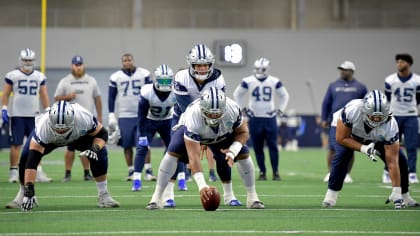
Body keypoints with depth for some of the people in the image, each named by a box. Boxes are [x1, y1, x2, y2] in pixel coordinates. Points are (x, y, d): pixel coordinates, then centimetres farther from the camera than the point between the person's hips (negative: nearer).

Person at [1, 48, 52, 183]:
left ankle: (38, 172, 5)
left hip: (33, 115, 3)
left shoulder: (40, 77, 10)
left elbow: (44, 96, 12)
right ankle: (13, 172, 1)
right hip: (16, 115, -3)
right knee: (16, 144, -2)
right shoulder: (12, 76, 1)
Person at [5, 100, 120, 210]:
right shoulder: (43, 126, -45)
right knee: (26, 156, -23)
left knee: (100, 153, -22)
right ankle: (23, 194, 1)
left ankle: (103, 195, -4)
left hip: (78, 134, 1)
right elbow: (32, 161, -47)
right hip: (48, 139, -1)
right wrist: (29, 190, -52)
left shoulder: (84, 118, -42)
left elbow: (102, 134, -21)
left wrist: (95, 148, -43)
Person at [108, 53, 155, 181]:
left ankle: (148, 170, -2)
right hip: (124, 116, 1)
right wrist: (111, 115, 3)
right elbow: (111, 97, 8)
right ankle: (131, 171, 11)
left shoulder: (144, 74, 3)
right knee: (127, 145, 3)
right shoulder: (116, 77, 3)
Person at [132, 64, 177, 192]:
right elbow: (142, 116, -20)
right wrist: (142, 135, -21)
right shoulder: (147, 92, -28)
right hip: (150, 121, -2)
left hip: (167, 122, 2)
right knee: (142, 148, -14)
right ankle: (136, 181, -13)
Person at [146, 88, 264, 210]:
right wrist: (201, 185, -52)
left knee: (243, 154, -14)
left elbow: (242, 133, -16)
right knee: (173, 153, -26)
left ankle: (252, 197, 3)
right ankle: (156, 198, -18)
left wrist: (232, 151, -36)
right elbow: (194, 156, -45)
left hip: (222, 135, 3)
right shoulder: (193, 117, -44)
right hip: (193, 131, -3)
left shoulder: (233, 109, -37)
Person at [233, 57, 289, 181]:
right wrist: (244, 108, 5)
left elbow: (284, 96, 15)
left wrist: (280, 109, 5)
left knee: (273, 146, -4)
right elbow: (237, 94, 12)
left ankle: (275, 172, 1)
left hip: (270, 118, 0)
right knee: (258, 147, 2)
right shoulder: (248, 82, -2)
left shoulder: (274, 82, 1)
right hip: (255, 119, 0)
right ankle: (262, 172, 10)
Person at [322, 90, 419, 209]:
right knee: (342, 155, -30)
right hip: (343, 129, -2)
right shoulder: (352, 110, -43)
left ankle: (404, 195, 13)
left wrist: (397, 192, -36)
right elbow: (341, 138, -29)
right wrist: (363, 148, -41)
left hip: (375, 138, 2)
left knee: (400, 160, -9)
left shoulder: (390, 125, -37)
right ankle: (331, 196, -17)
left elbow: (392, 162, -34)